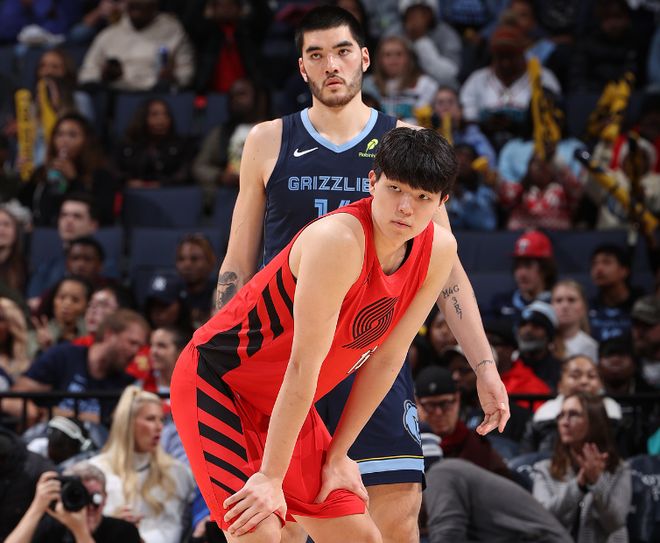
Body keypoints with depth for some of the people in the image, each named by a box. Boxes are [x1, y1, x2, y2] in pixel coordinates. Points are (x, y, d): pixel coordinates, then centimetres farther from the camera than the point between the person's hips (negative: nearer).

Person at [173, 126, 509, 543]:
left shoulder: (438, 250, -7)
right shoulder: (339, 240, -30)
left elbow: (386, 358, 2)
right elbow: (304, 366, -29)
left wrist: (337, 455, 4)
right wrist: (270, 477, -26)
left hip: (284, 405, 8)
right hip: (215, 382, -8)